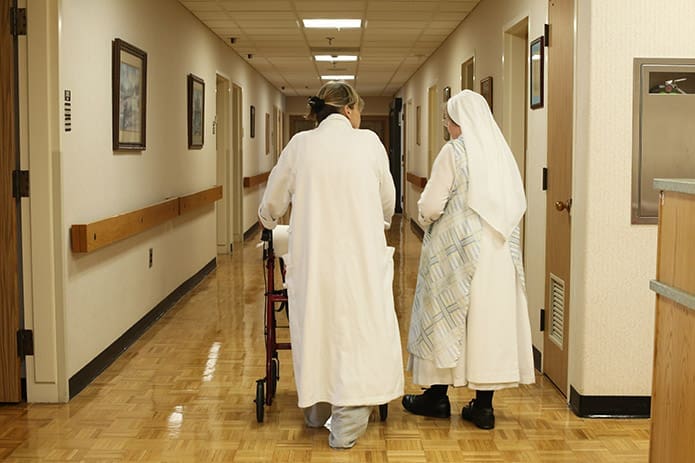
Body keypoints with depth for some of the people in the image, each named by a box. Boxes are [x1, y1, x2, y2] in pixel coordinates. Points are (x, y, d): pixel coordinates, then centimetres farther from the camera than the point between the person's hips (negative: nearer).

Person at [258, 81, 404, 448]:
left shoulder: (300, 145, 2)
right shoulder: (369, 143, -1)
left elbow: (271, 205, 10)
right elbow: (387, 202, 10)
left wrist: (269, 220, 33)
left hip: (312, 256, 2)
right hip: (361, 255, -2)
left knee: (315, 326, 16)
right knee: (359, 329, 5)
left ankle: (317, 410, 32)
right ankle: (346, 425, 3)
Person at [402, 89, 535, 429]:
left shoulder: (454, 152, -11)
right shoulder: (501, 151, 7)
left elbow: (431, 205, -13)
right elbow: (518, 204, 10)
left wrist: (425, 217, 7)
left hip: (457, 248, -5)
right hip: (498, 252, 5)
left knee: (445, 316, 7)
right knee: (491, 317, 6)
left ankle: (437, 396, 17)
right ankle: (483, 404, 11)